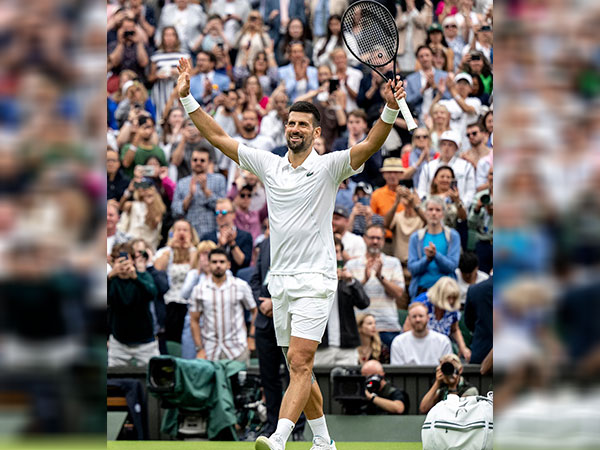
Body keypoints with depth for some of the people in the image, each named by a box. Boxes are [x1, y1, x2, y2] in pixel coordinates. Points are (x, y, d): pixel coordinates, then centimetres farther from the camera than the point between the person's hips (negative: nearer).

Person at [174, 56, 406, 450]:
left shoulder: (329, 167, -3)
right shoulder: (269, 165, 11)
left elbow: (371, 144, -17)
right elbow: (218, 137, 13)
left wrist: (390, 110, -33)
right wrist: (187, 99, 7)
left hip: (315, 281, -6)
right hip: (281, 282, 6)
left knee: (300, 363, -16)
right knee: (299, 369, 11)